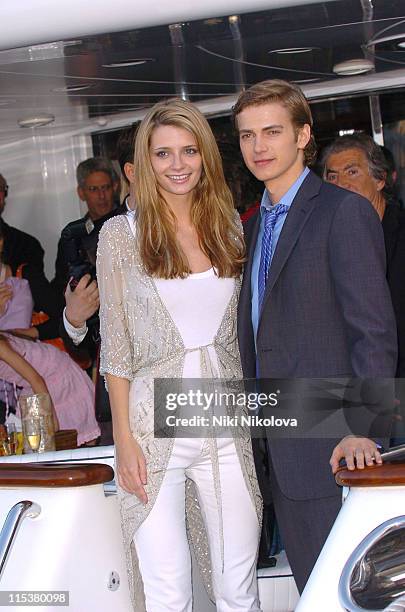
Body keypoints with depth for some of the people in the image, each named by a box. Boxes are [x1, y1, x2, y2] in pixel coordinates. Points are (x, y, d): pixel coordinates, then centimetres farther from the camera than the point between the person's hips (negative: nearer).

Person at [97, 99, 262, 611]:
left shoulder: (229, 228, 10)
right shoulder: (121, 234, 0)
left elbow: (241, 331, 15)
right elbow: (116, 347, 0)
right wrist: (124, 440, -5)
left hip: (228, 428, 3)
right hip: (155, 429, -3)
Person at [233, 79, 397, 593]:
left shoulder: (345, 212, -9)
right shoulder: (254, 226, 17)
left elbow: (374, 332, -14)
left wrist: (364, 429, -21)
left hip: (332, 447, -7)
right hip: (281, 449, 8)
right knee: (308, 584, 12)